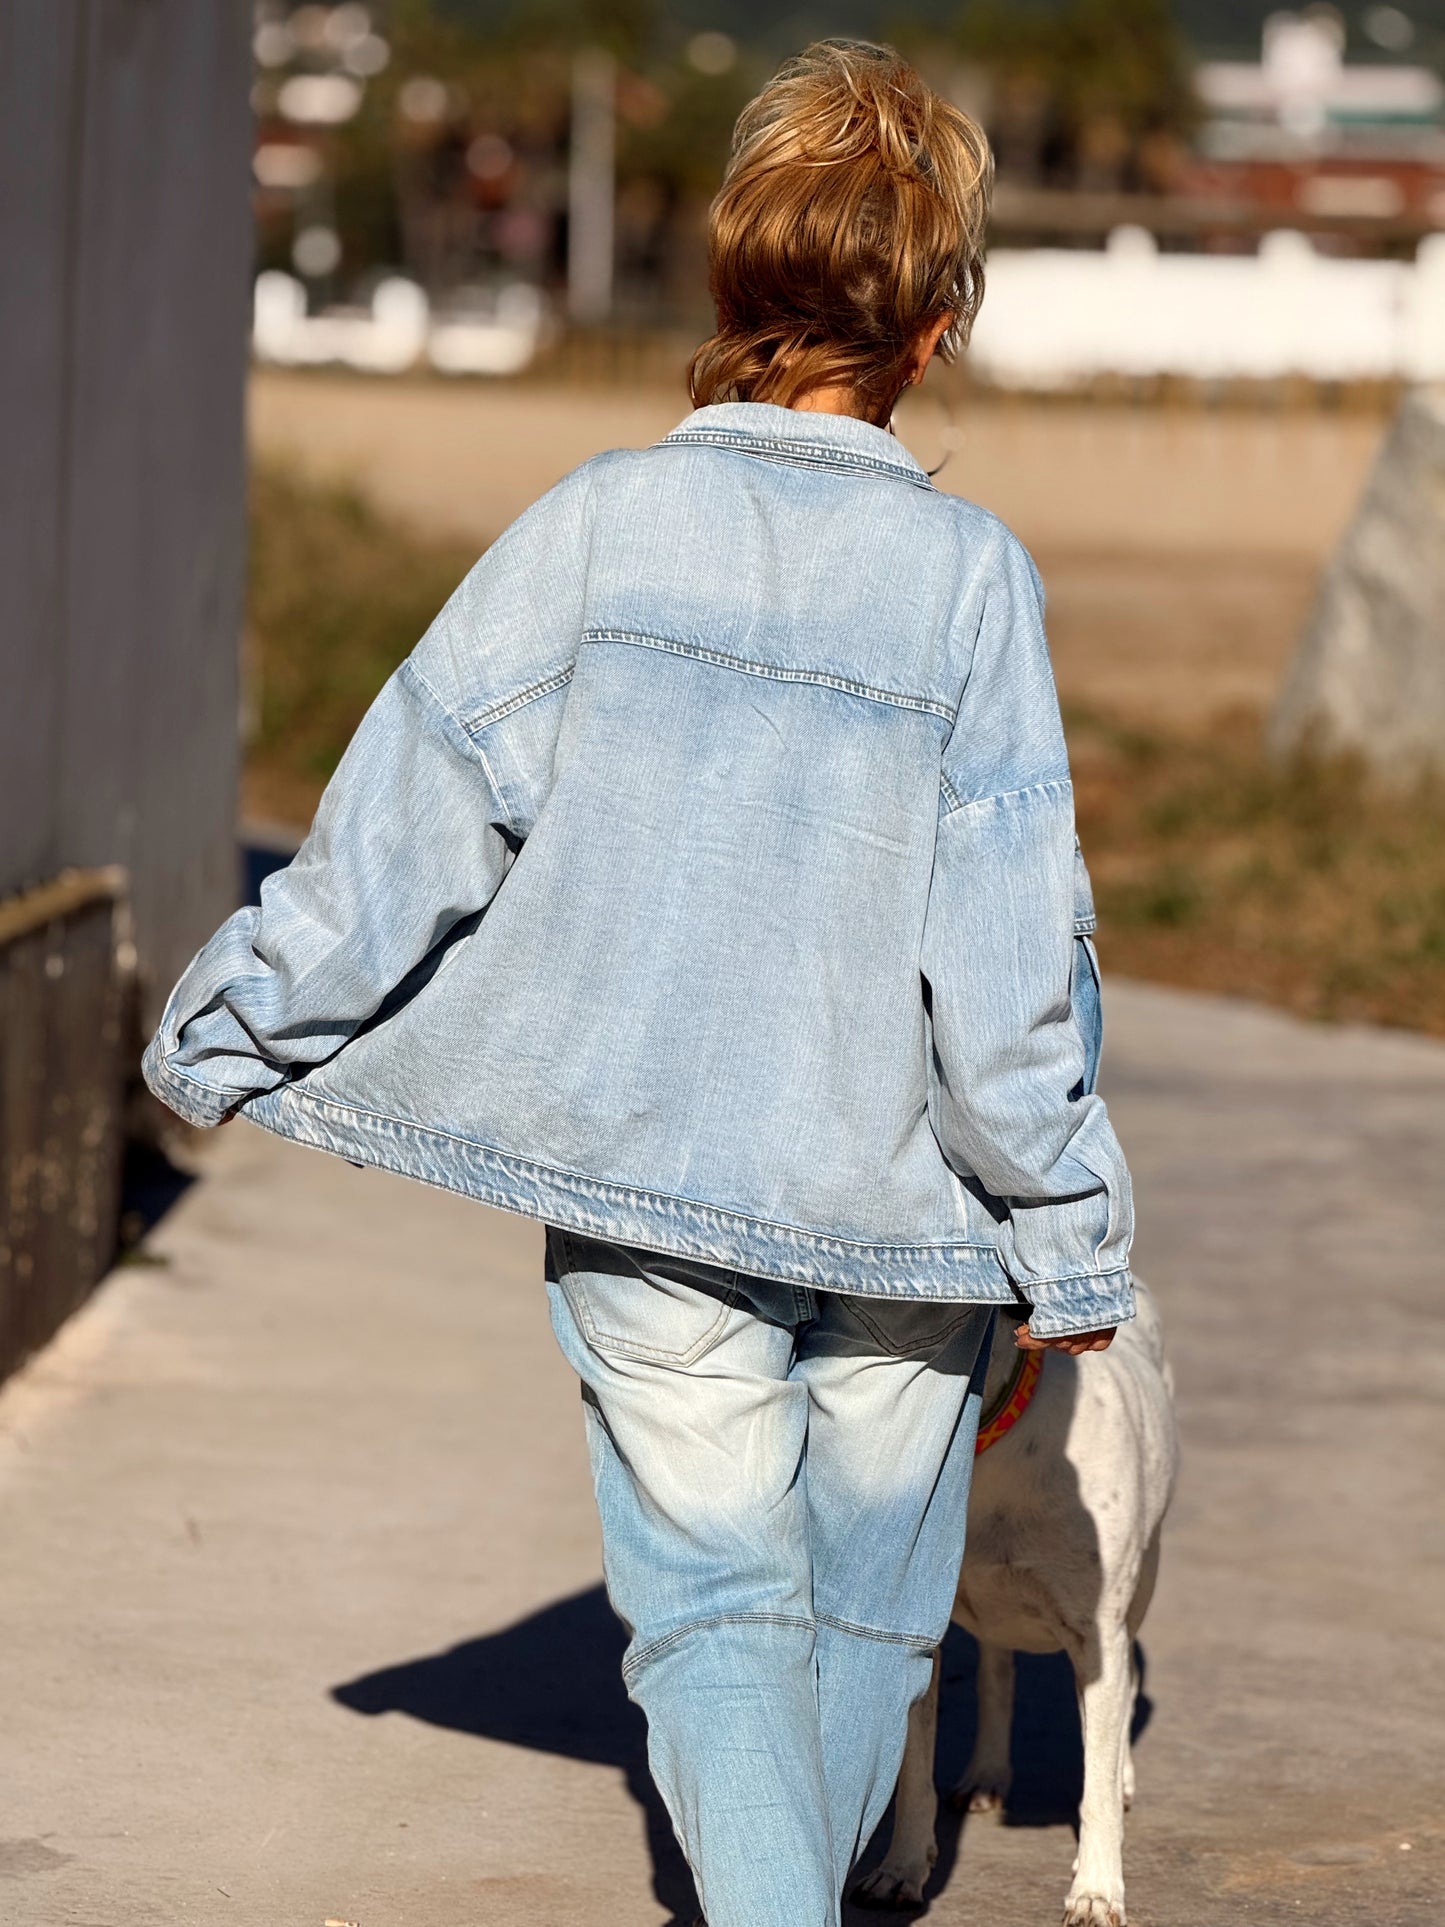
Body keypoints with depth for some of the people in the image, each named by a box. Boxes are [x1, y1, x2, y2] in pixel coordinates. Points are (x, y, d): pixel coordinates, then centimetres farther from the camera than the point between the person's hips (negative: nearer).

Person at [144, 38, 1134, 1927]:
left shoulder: (593, 530, -7)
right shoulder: (966, 576, -11)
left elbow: (402, 824, -4)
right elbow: (1011, 955, -11)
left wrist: (227, 1030, 10)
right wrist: (1073, 1243, -2)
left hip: (646, 1185, 0)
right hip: (897, 1205, 0)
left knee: (715, 1603, 7)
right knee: (868, 1611, 19)